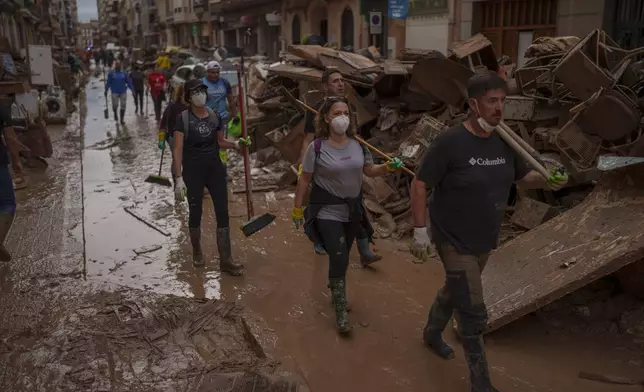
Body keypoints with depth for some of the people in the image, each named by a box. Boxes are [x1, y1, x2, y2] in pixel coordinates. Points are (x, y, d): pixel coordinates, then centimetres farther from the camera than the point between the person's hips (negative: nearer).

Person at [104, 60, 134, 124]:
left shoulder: (124, 74, 6)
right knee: (115, 106, -4)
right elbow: (108, 83, 4)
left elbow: (129, 82, 5)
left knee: (123, 106, 2)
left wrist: (132, 90, -1)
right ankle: (115, 113, 29)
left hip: (123, 92, 1)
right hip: (115, 92, -1)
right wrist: (106, 90, 0)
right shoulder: (111, 73, 3)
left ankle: (122, 119, 14)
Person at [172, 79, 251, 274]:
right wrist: (179, 178, -16)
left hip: (215, 169, 4)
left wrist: (236, 144, -4)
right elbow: (178, 150, -11)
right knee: (195, 213, 10)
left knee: (222, 213, 0)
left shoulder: (215, 116, 3)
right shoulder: (183, 119, -9)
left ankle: (225, 260, 6)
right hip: (193, 172, -3)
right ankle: (197, 252, 34)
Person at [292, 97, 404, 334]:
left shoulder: (358, 145, -2)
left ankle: (335, 290, 45)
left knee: (341, 257, 18)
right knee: (339, 259, -9)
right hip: (327, 213, -4)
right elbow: (305, 180, -7)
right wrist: (297, 208, -5)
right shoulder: (316, 148, -14)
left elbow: (370, 171, 8)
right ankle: (341, 313, 4)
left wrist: (389, 167, -10)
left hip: (353, 211, 5)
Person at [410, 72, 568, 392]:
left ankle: (432, 333, 54)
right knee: (473, 314, -2)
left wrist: (545, 181, -12)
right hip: (454, 240, -7)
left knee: (454, 290, 27)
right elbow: (420, 184, -17)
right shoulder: (449, 142, -21)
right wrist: (420, 231, -18)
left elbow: (523, 177, 11)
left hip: (485, 240, 7)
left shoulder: (504, 141, -2)